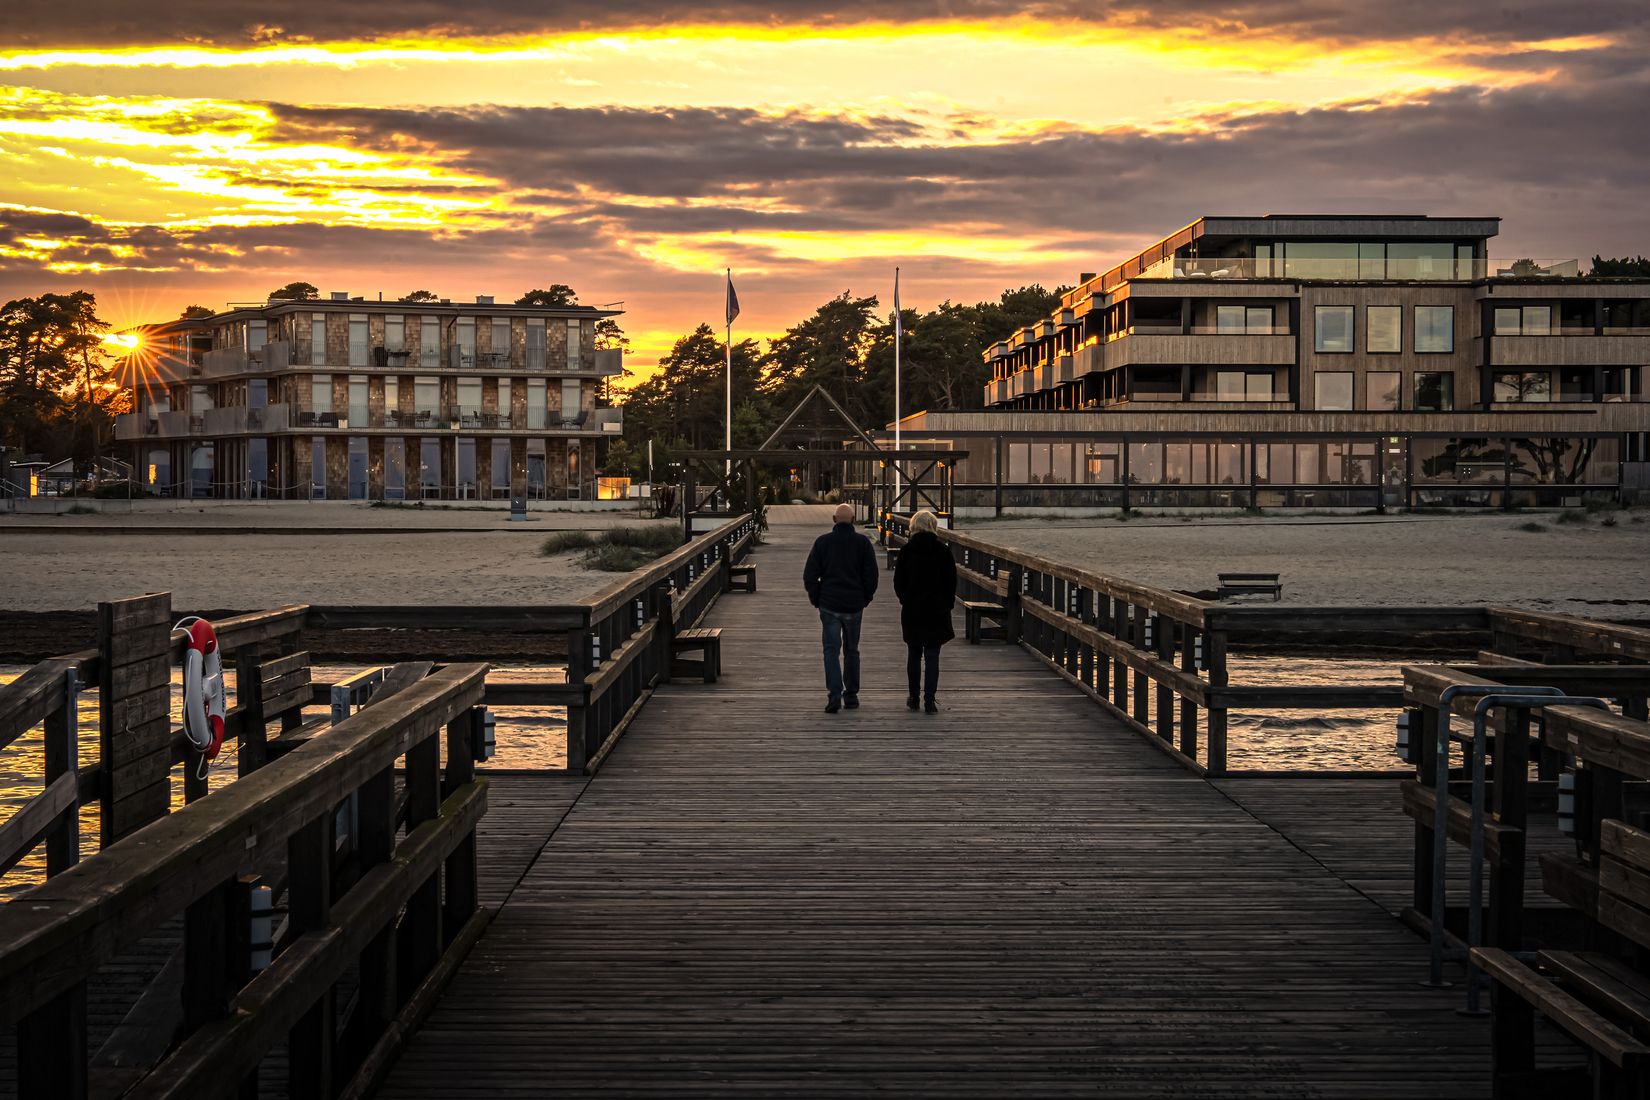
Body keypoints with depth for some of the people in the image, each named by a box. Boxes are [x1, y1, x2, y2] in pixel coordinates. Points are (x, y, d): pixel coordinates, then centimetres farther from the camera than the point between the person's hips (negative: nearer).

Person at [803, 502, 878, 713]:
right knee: (851, 650, 14)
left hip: (829, 604, -1)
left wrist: (816, 599, 8)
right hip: (854, 605, 1)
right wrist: (865, 599, 11)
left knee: (831, 650, -2)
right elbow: (871, 575, -1)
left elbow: (809, 575, -3)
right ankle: (851, 695, 18)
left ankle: (834, 694, -17)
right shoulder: (863, 542, -2)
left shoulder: (822, 542, -3)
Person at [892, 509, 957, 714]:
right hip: (937, 610, -1)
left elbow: (898, 581, 0)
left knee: (913, 655, 15)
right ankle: (929, 701, -5)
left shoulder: (907, 550, -4)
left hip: (911, 611, 1)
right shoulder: (943, 551, -5)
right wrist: (947, 604, 10)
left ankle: (914, 697, 19)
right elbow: (951, 581, -1)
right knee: (932, 657, 1)